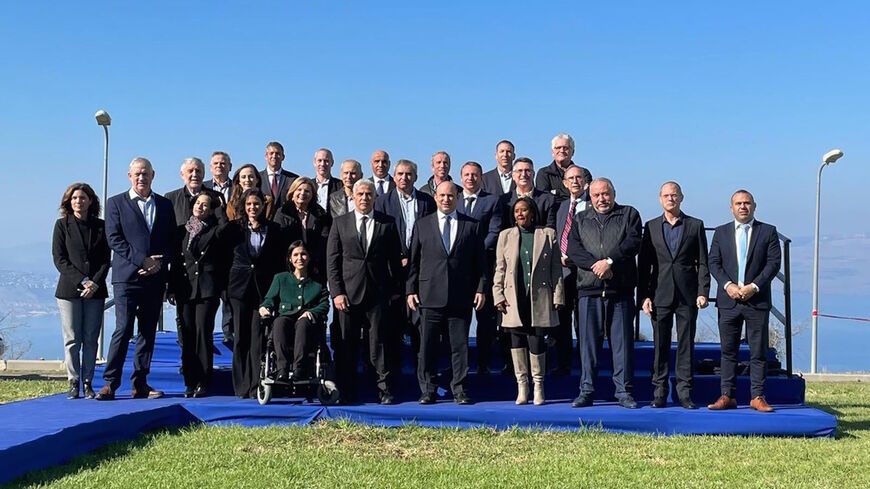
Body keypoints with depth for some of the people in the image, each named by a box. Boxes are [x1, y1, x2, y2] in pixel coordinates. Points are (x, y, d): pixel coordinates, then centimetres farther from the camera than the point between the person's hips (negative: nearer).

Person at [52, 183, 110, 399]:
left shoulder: (101, 226, 9)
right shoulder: (62, 225, 5)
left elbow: (106, 260, 7)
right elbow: (59, 259, -1)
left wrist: (95, 282, -9)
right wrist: (81, 281, -11)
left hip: (95, 291, 1)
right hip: (69, 290, -1)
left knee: (91, 339, 1)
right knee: (72, 340, -2)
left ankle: (88, 384, 7)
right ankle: (73, 384, 6)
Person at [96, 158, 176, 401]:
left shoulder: (165, 204, 14)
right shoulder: (116, 203, 5)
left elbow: (172, 240, 11)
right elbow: (114, 239, -5)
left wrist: (160, 263, -7)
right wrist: (142, 260, -13)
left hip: (155, 278, 4)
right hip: (127, 277, -3)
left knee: (148, 331, 6)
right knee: (123, 329, -9)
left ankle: (140, 384, 12)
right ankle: (110, 383, -3)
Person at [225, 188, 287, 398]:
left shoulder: (274, 230, 7)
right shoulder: (235, 228, 8)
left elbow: (280, 260, 6)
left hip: (264, 287, -1)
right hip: (241, 285, 1)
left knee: (259, 338, -5)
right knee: (241, 337, 2)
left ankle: (257, 386, -2)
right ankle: (242, 386, 8)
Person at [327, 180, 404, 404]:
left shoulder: (387, 224, 8)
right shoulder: (340, 223, 8)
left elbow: (395, 259, 9)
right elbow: (332, 261, 4)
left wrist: (395, 289, 4)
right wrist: (336, 292, -4)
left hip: (378, 293, 0)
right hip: (348, 292, 1)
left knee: (379, 342, -1)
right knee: (347, 345, 3)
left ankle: (385, 390, 5)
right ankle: (347, 392, 11)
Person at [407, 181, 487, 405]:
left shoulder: (471, 226, 9)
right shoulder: (422, 225, 10)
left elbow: (479, 261, 9)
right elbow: (413, 260, 9)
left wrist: (480, 288, 0)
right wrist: (411, 290, 2)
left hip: (461, 296, 0)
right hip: (430, 296, 0)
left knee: (460, 345, 3)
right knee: (427, 345, 2)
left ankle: (460, 390, 12)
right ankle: (427, 390, 11)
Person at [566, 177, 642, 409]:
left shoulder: (629, 214, 11)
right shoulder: (580, 220, 17)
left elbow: (632, 243, -4)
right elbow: (573, 249, 3)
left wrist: (609, 261, -14)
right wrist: (595, 265, -12)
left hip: (621, 290, -1)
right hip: (589, 289, 1)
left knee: (622, 341, 1)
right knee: (588, 341, 1)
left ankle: (623, 391, 7)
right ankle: (586, 391, 7)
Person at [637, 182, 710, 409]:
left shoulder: (696, 226, 8)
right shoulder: (651, 227, 10)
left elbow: (703, 263, 5)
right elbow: (643, 265, 7)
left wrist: (703, 292, -5)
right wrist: (643, 296, -2)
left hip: (687, 296, 0)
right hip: (660, 295, 1)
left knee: (686, 345, 2)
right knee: (660, 346, 3)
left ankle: (684, 392, 7)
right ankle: (659, 393, 8)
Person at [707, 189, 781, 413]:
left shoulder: (768, 231, 5)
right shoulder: (721, 232, 10)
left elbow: (774, 263, -2)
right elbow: (714, 263, 5)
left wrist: (754, 286, -12)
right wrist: (727, 285, -11)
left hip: (757, 300, -1)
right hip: (728, 300, 2)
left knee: (758, 352, 1)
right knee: (728, 351, 4)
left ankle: (757, 397, 7)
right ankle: (728, 396, 8)